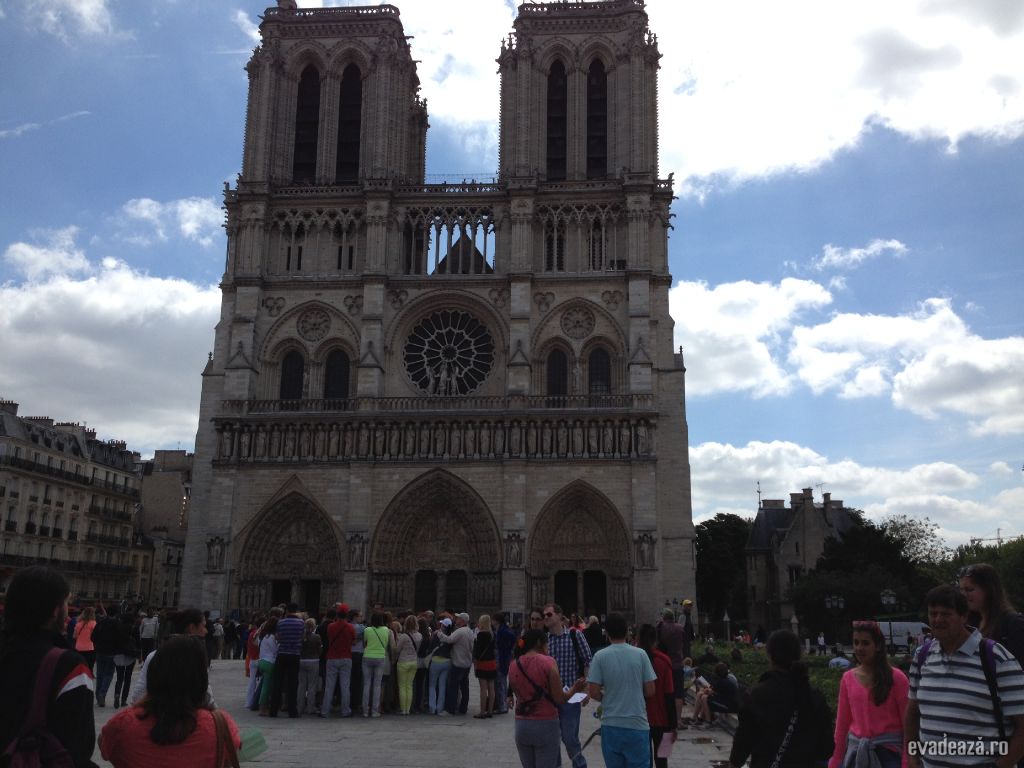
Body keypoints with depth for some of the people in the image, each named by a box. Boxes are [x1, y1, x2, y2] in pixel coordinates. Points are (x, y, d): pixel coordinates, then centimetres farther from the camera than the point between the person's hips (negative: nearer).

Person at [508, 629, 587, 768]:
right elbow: (559, 699, -11)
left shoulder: (514, 665, 1)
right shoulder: (548, 662, -11)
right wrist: (574, 689, 6)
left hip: (521, 726, 4)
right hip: (546, 725, -4)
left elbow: (516, 695, 10)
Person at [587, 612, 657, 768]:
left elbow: (594, 692, -7)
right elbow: (650, 691, -2)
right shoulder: (640, 654, -5)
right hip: (637, 724, 0)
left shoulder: (600, 656, -7)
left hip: (611, 725, 0)